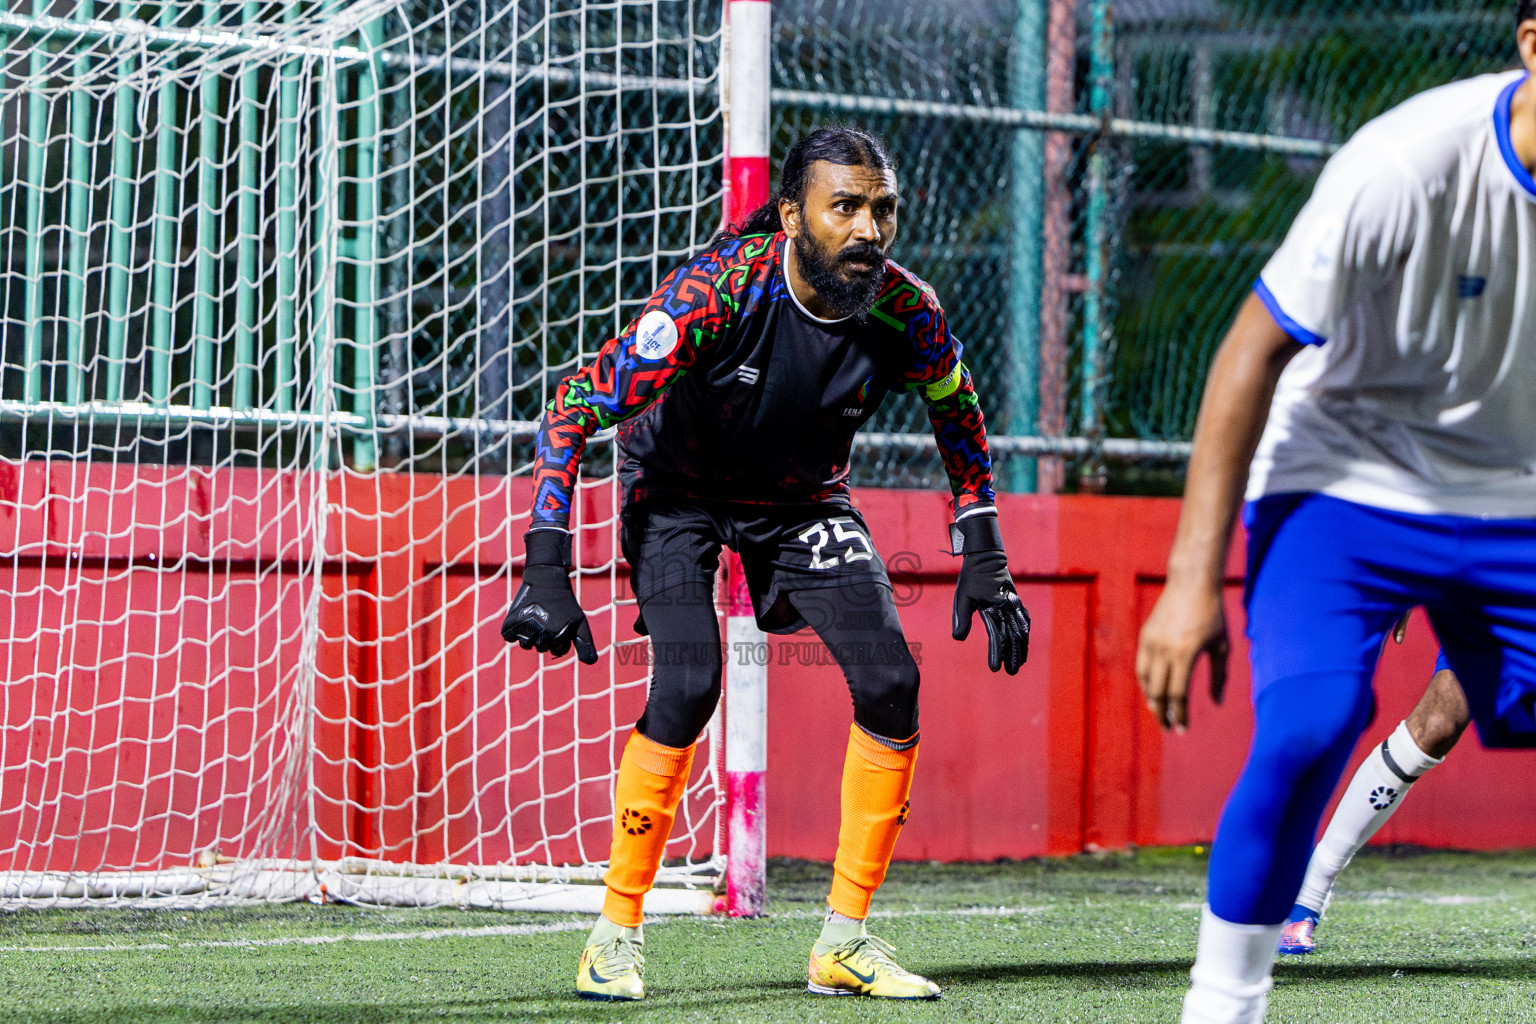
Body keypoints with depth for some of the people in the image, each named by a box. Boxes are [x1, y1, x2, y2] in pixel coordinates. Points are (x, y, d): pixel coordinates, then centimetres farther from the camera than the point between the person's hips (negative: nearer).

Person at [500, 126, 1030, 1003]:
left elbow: (962, 422, 2)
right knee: (689, 683, -24)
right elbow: (574, 412, -29)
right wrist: (547, 573, -33)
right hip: (679, 490, -4)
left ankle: (845, 941, 4)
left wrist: (984, 565, -1)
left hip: (803, 500, 4)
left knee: (891, 683, -10)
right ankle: (617, 933, -9)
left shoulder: (906, 311, -21)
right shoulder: (718, 288, -33)